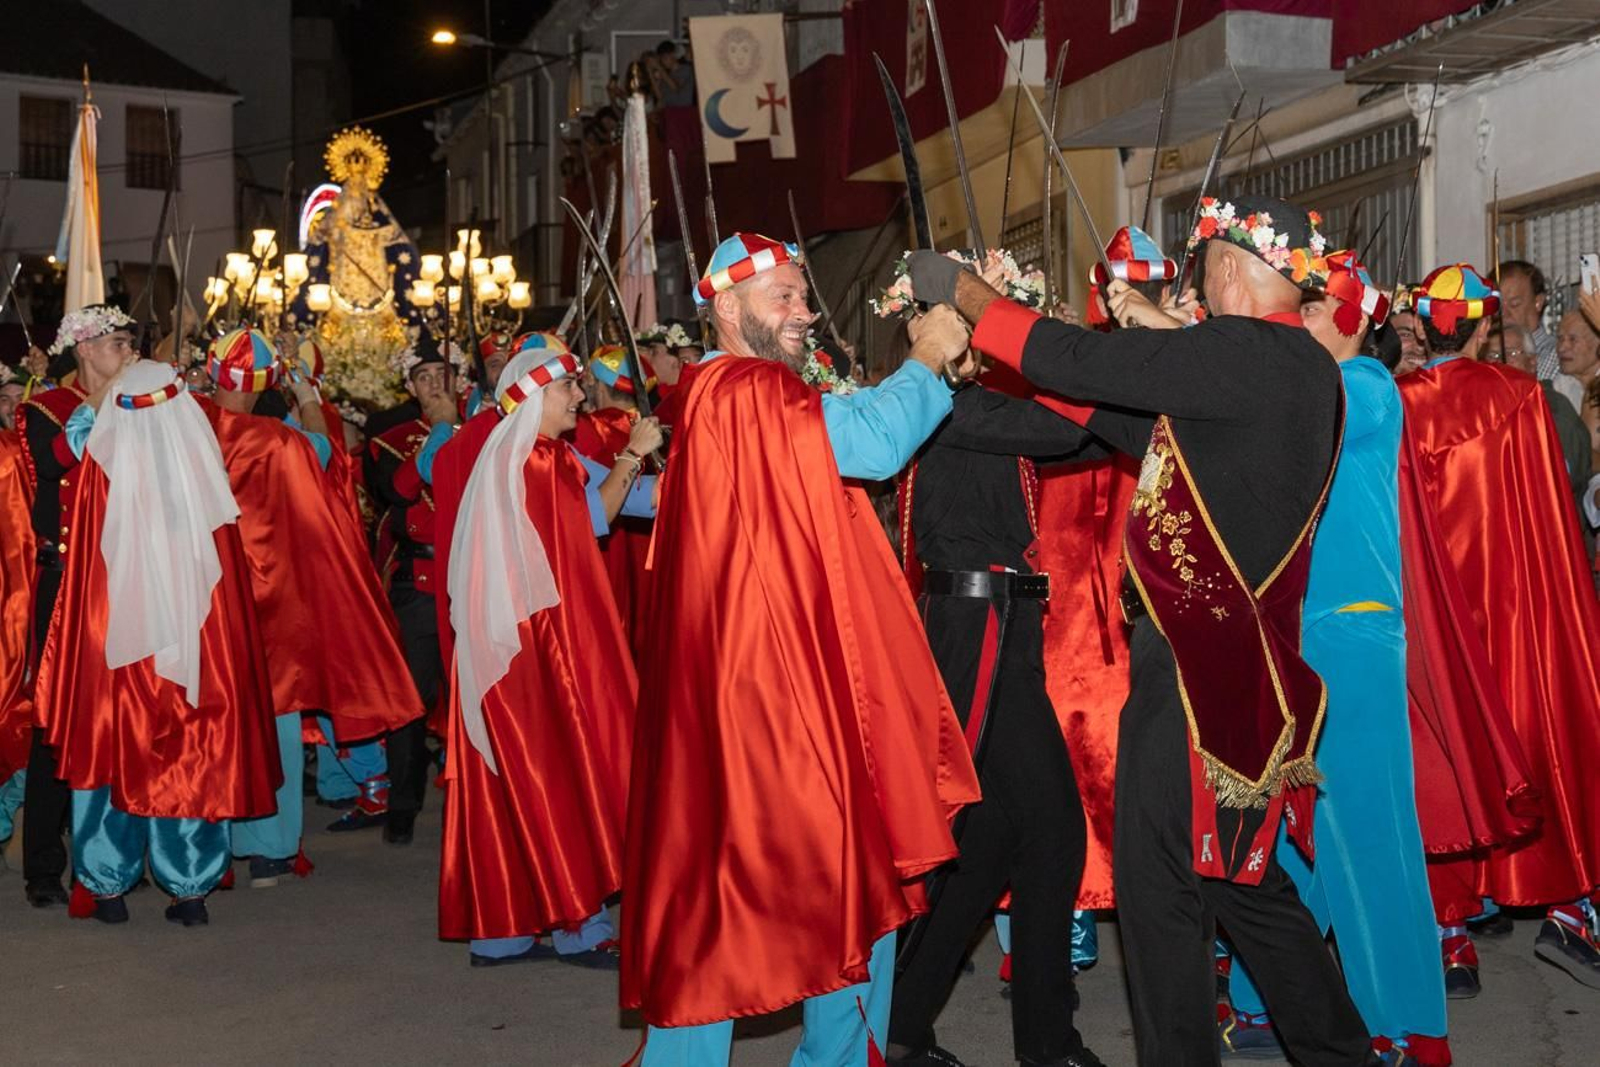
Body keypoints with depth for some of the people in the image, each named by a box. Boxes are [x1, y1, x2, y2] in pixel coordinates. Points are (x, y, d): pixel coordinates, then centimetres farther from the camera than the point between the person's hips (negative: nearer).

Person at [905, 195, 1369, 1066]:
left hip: (1198, 658, -9)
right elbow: (1149, 430, 17)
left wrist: (962, 290, -5)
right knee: (1241, 873, 20)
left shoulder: (1242, 352, -17)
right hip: (1243, 656, 9)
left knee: (1161, 879, 2)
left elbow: (1079, 362, -17)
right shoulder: (1302, 367, 11)